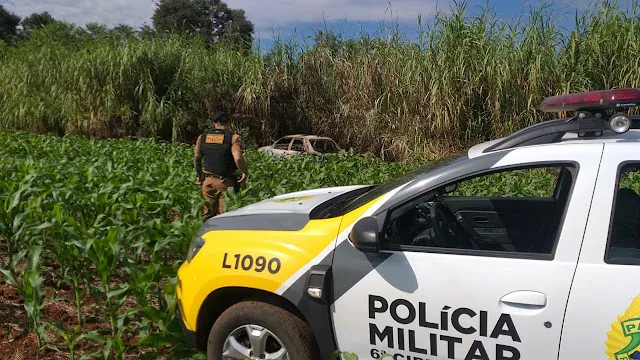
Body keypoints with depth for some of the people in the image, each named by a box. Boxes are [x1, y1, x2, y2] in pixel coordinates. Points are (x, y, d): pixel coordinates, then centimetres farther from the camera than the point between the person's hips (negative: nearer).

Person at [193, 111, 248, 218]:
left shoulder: (202, 137, 6)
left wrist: (199, 175, 23)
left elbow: (196, 158, 10)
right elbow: (238, 158, -23)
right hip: (225, 181, -4)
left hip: (208, 180, 4)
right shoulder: (233, 137, -9)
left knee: (208, 213, 15)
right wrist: (245, 172, -8)